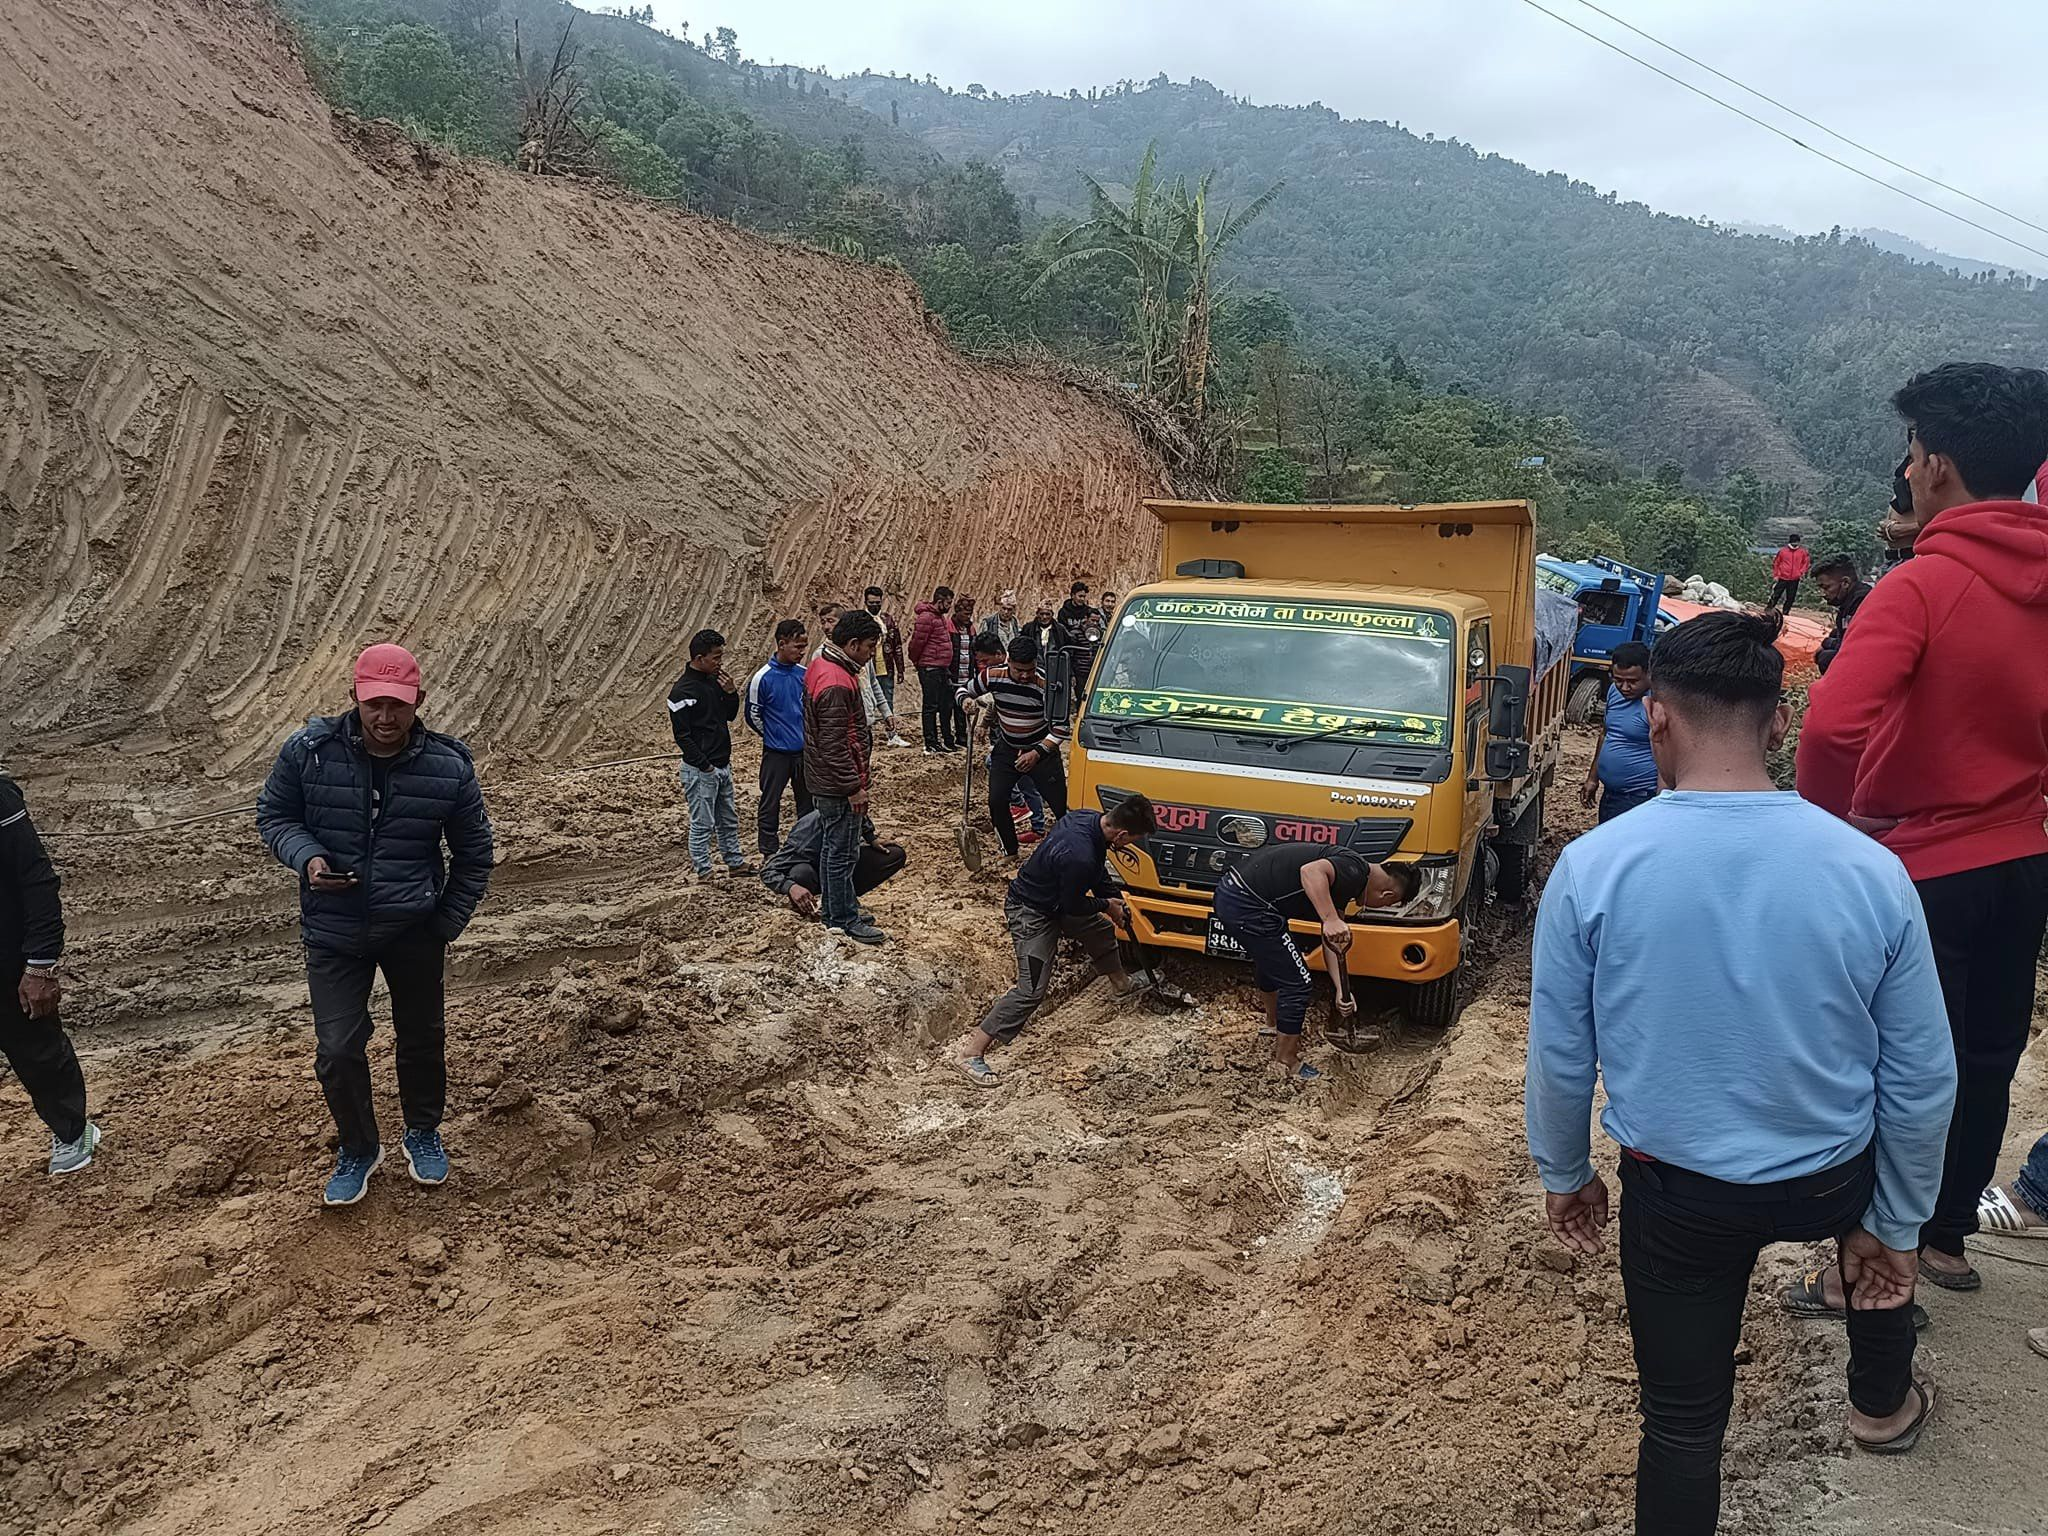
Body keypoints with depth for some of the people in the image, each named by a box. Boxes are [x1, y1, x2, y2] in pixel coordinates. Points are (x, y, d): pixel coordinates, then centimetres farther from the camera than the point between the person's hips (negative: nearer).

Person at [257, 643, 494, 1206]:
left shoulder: (450, 768, -13)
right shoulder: (309, 751, -13)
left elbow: (473, 855, 0)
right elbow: (273, 816, 3)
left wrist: (446, 925, -2)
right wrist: (307, 857, -18)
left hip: (414, 931, 0)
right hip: (334, 932, 0)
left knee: (423, 1039, 16)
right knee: (337, 1050, -1)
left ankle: (423, 1134, 43)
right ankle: (358, 1150, 27)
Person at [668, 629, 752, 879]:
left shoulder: (714, 680, 8)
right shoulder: (683, 691, -17)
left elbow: (730, 715, 17)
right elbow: (682, 735, -17)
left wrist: (731, 692, -3)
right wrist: (705, 766, -17)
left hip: (722, 765, 8)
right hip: (700, 770, -8)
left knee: (729, 819, 18)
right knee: (702, 824, 1)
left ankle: (735, 862, 30)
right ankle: (704, 872, 10)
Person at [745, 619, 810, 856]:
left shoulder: (804, 674, 0)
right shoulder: (763, 677, -13)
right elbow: (753, 716, -4)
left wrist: (805, 735, 11)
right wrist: (774, 736, 6)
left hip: (804, 751, 5)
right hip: (776, 754, -4)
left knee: (807, 804, 14)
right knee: (770, 806, 3)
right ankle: (770, 856, 12)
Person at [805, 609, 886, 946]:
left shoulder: (820, 666, 8)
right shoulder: (837, 684, -26)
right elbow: (835, 745, -26)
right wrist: (854, 787, -20)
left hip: (824, 779, 11)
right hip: (838, 784, -11)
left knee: (831, 848, 19)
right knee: (842, 852, 1)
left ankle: (837, 911, 32)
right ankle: (844, 920, 12)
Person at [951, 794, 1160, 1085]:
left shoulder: (1090, 818, -10)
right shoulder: (1079, 856, -38)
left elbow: (1099, 870, 11)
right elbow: (1073, 907, -21)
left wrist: (1116, 902, 10)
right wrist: (1106, 905, -4)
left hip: (1057, 900, 9)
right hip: (1032, 913, -9)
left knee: (1101, 930, 26)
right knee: (1032, 989, -11)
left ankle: (1121, 981, 57)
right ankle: (971, 1050, -7)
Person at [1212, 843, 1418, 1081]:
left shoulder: (1344, 881, 19)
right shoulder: (1356, 871, -11)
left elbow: (1331, 940, 25)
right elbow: (1311, 871, -31)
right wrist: (1331, 920, -37)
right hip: (1248, 907, -11)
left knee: (1270, 959, 36)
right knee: (1297, 983, 3)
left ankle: (1275, 1023, 60)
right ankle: (1285, 1061, 19)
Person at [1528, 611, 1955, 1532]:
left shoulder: (1592, 868, -21)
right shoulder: (1870, 870, -16)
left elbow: (1559, 1057, -9)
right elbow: (1922, 1080, -6)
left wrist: (1563, 1173, 9)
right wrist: (1896, 1224, 9)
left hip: (1677, 1192, -2)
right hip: (1830, 1183, 3)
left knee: (1682, 1419, 15)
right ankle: (1883, 1402, 59)